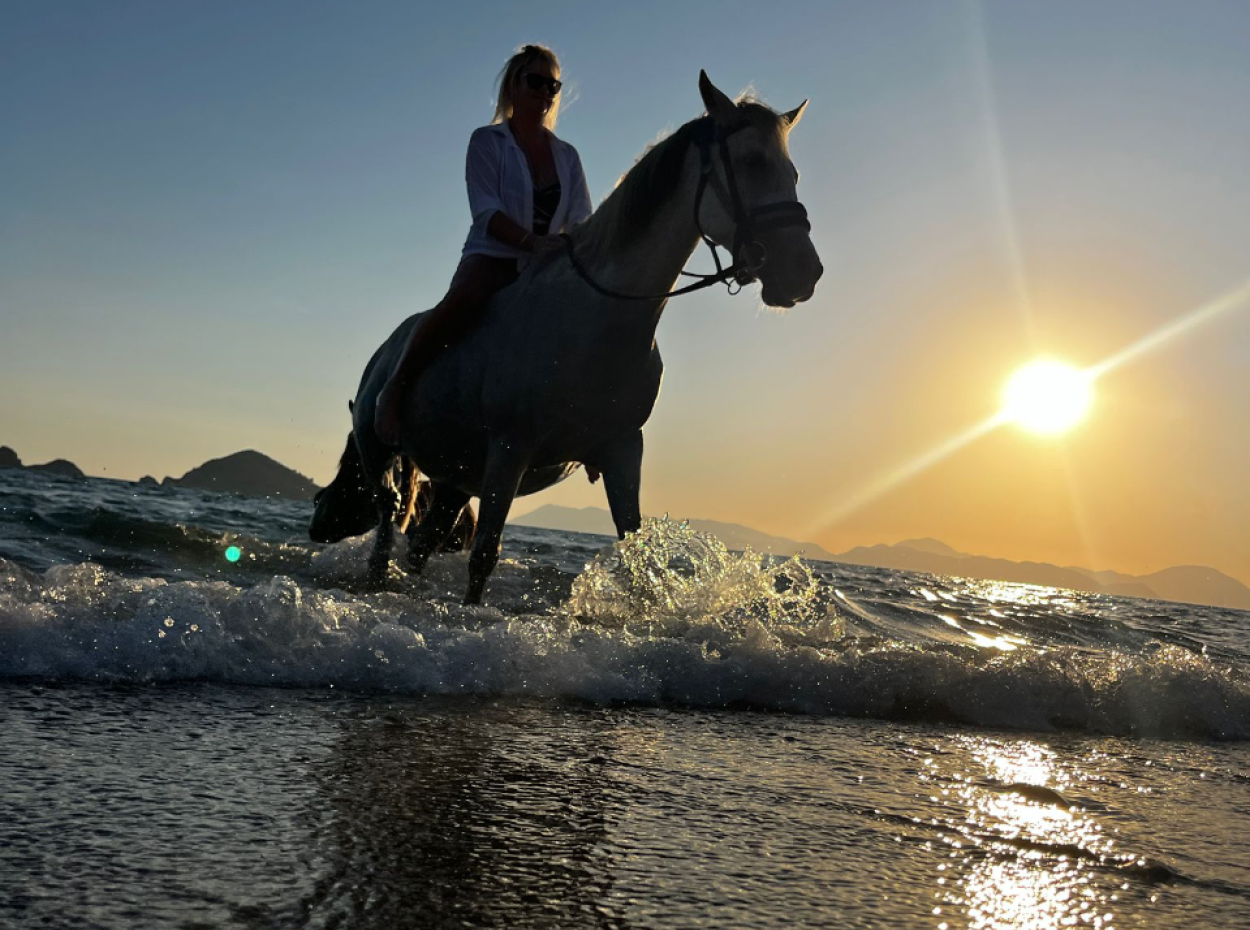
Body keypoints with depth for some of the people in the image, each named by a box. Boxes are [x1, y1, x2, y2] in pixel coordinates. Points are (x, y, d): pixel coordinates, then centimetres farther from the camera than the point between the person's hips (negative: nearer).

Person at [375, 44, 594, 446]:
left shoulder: (566, 154, 18)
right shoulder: (487, 141, 4)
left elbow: (582, 219, 10)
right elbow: (486, 211, -9)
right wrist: (532, 242, -25)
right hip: (492, 258, -5)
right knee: (460, 304, -38)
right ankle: (394, 392, -23)